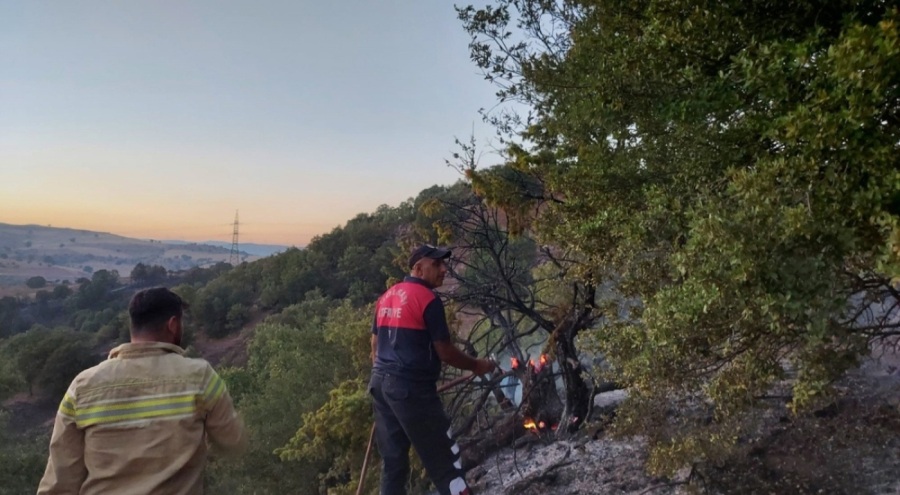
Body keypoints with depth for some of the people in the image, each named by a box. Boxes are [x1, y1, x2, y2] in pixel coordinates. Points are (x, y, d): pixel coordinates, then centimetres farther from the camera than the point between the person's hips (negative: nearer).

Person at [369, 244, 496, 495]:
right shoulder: (428, 299, -10)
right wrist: (477, 365, 5)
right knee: (443, 458, 0)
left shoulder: (387, 297, 14)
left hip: (381, 383, 8)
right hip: (412, 387, -8)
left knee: (393, 460, 13)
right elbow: (445, 352, -10)